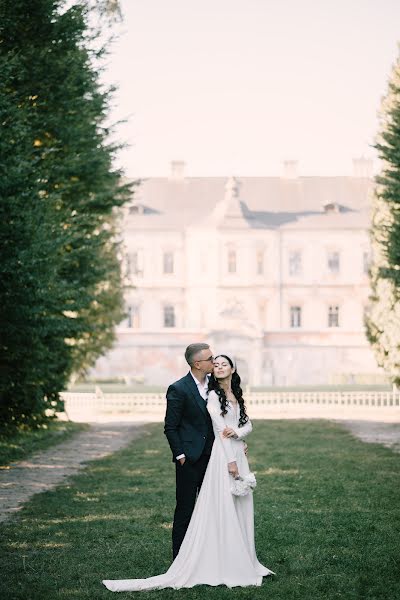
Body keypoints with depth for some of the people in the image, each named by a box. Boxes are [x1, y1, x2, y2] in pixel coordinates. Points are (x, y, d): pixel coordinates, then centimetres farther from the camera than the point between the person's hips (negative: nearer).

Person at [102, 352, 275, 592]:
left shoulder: (237, 396, 16)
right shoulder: (214, 396, -6)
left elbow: (248, 424, 14)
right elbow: (220, 429, -12)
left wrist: (237, 432, -10)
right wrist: (231, 461, -17)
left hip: (238, 454, 7)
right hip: (224, 455, -7)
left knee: (240, 510, 9)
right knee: (223, 508, -7)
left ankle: (242, 561, 16)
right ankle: (223, 565, -4)